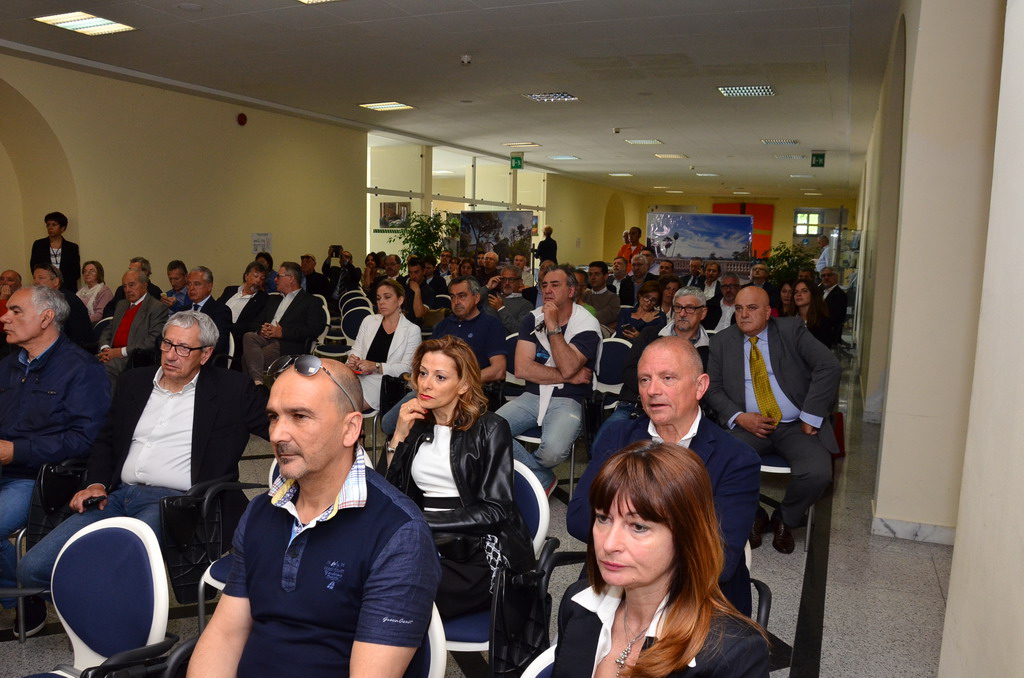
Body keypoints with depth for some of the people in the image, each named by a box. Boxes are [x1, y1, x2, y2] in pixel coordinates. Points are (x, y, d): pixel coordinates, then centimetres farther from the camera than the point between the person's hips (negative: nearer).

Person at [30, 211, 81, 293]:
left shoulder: (72, 247, 9)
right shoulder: (38, 245, 12)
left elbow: (76, 272, 4)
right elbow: (33, 268, 8)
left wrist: (61, 284, -10)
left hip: (67, 290, -1)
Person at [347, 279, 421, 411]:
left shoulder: (412, 330, 3)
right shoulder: (369, 321, 16)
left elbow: (406, 367, -5)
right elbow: (356, 350, 17)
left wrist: (376, 366, -17)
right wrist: (353, 361, -8)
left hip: (382, 382, -4)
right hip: (359, 375, 4)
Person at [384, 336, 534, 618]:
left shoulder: (489, 429, -1)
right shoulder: (416, 426, 15)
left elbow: (495, 511, -10)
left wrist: (422, 521, -15)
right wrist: (399, 435, 0)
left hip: (482, 555, -4)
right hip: (428, 547, 5)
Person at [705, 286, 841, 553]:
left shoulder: (791, 329, 1)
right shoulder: (722, 341, 8)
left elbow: (829, 366, -9)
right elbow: (713, 388, 7)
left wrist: (810, 418, -14)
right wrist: (738, 417, -11)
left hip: (796, 426, -1)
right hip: (749, 425, 1)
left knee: (817, 472, -28)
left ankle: (784, 521, 6)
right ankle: (753, 517, 3)